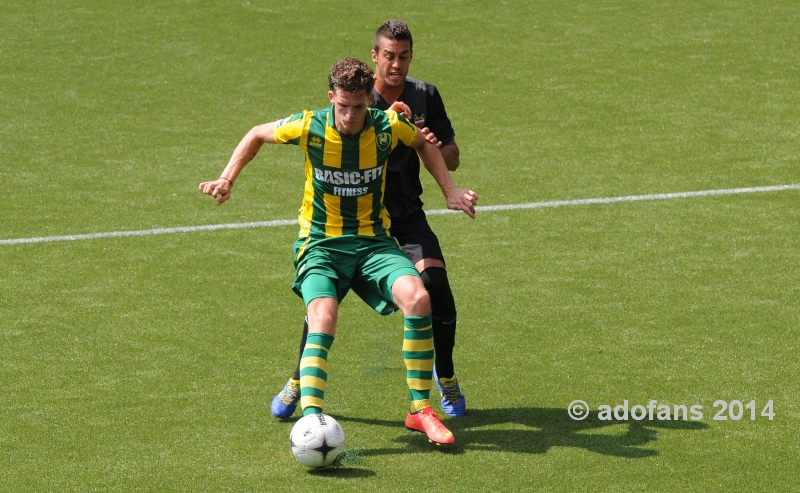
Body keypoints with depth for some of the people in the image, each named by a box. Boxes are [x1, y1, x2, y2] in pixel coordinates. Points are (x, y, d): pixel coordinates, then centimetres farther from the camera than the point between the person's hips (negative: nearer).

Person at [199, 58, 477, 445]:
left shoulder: (389, 127, -9)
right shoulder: (308, 127, -12)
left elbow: (424, 143, 16)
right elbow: (257, 135, 9)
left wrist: (450, 191, 10)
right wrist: (227, 179, 0)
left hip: (372, 241, 2)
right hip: (321, 242, -2)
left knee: (417, 297, -25)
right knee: (323, 318, -30)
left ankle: (420, 410, -14)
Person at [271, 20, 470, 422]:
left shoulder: (425, 96, -3)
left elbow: (452, 159, 3)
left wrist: (434, 151, -21)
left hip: (406, 214, 2)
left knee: (436, 285, -16)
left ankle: (445, 375, 9)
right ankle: (299, 380, 10)